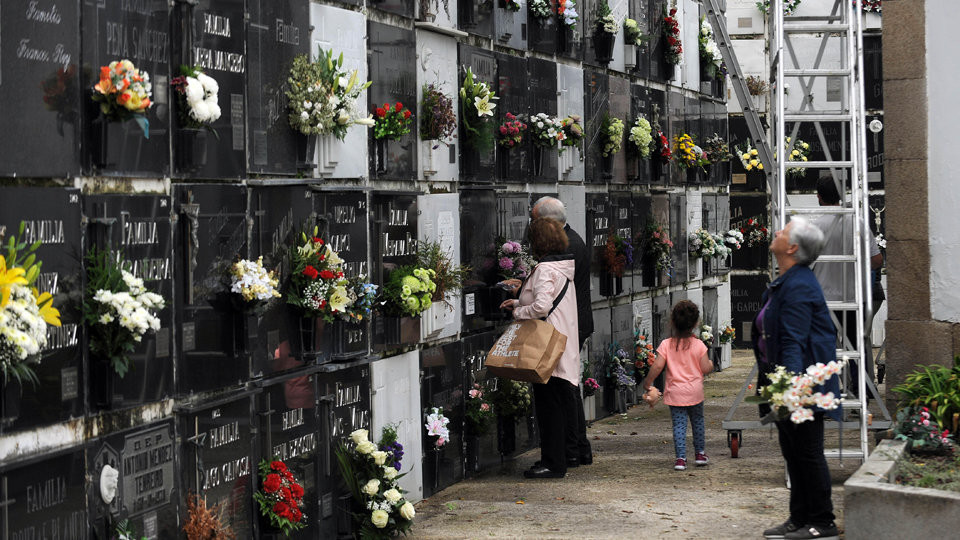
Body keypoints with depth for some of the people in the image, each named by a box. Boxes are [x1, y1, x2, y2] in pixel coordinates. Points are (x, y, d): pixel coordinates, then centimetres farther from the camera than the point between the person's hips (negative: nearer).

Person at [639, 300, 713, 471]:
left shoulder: (666, 344, -8)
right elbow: (705, 369, -8)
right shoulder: (698, 345, -7)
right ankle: (700, 453, 27)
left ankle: (680, 458, -5)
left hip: (675, 392, -1)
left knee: (679, 425, 3)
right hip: (695, 392, 1)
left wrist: (647, 383, -1)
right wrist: (710, 363, 14)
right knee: (698, 421, 19)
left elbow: (657, 366, -12)